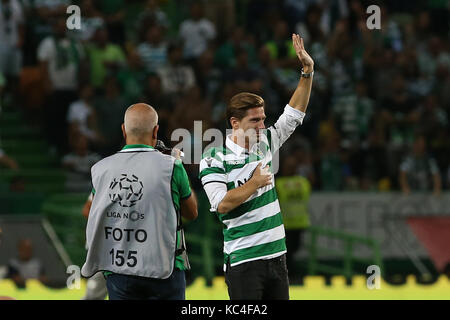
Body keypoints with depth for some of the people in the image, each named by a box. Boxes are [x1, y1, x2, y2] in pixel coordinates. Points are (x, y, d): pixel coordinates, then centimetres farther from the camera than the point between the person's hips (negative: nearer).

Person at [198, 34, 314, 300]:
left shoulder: (266, 143, 10)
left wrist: (308, 71, 8)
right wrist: (255, 182, -10)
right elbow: (221, 204, -19)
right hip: (243, 260, -7)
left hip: (277, 255, 7)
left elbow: (294, 113, 17)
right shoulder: (214, 159, -8)